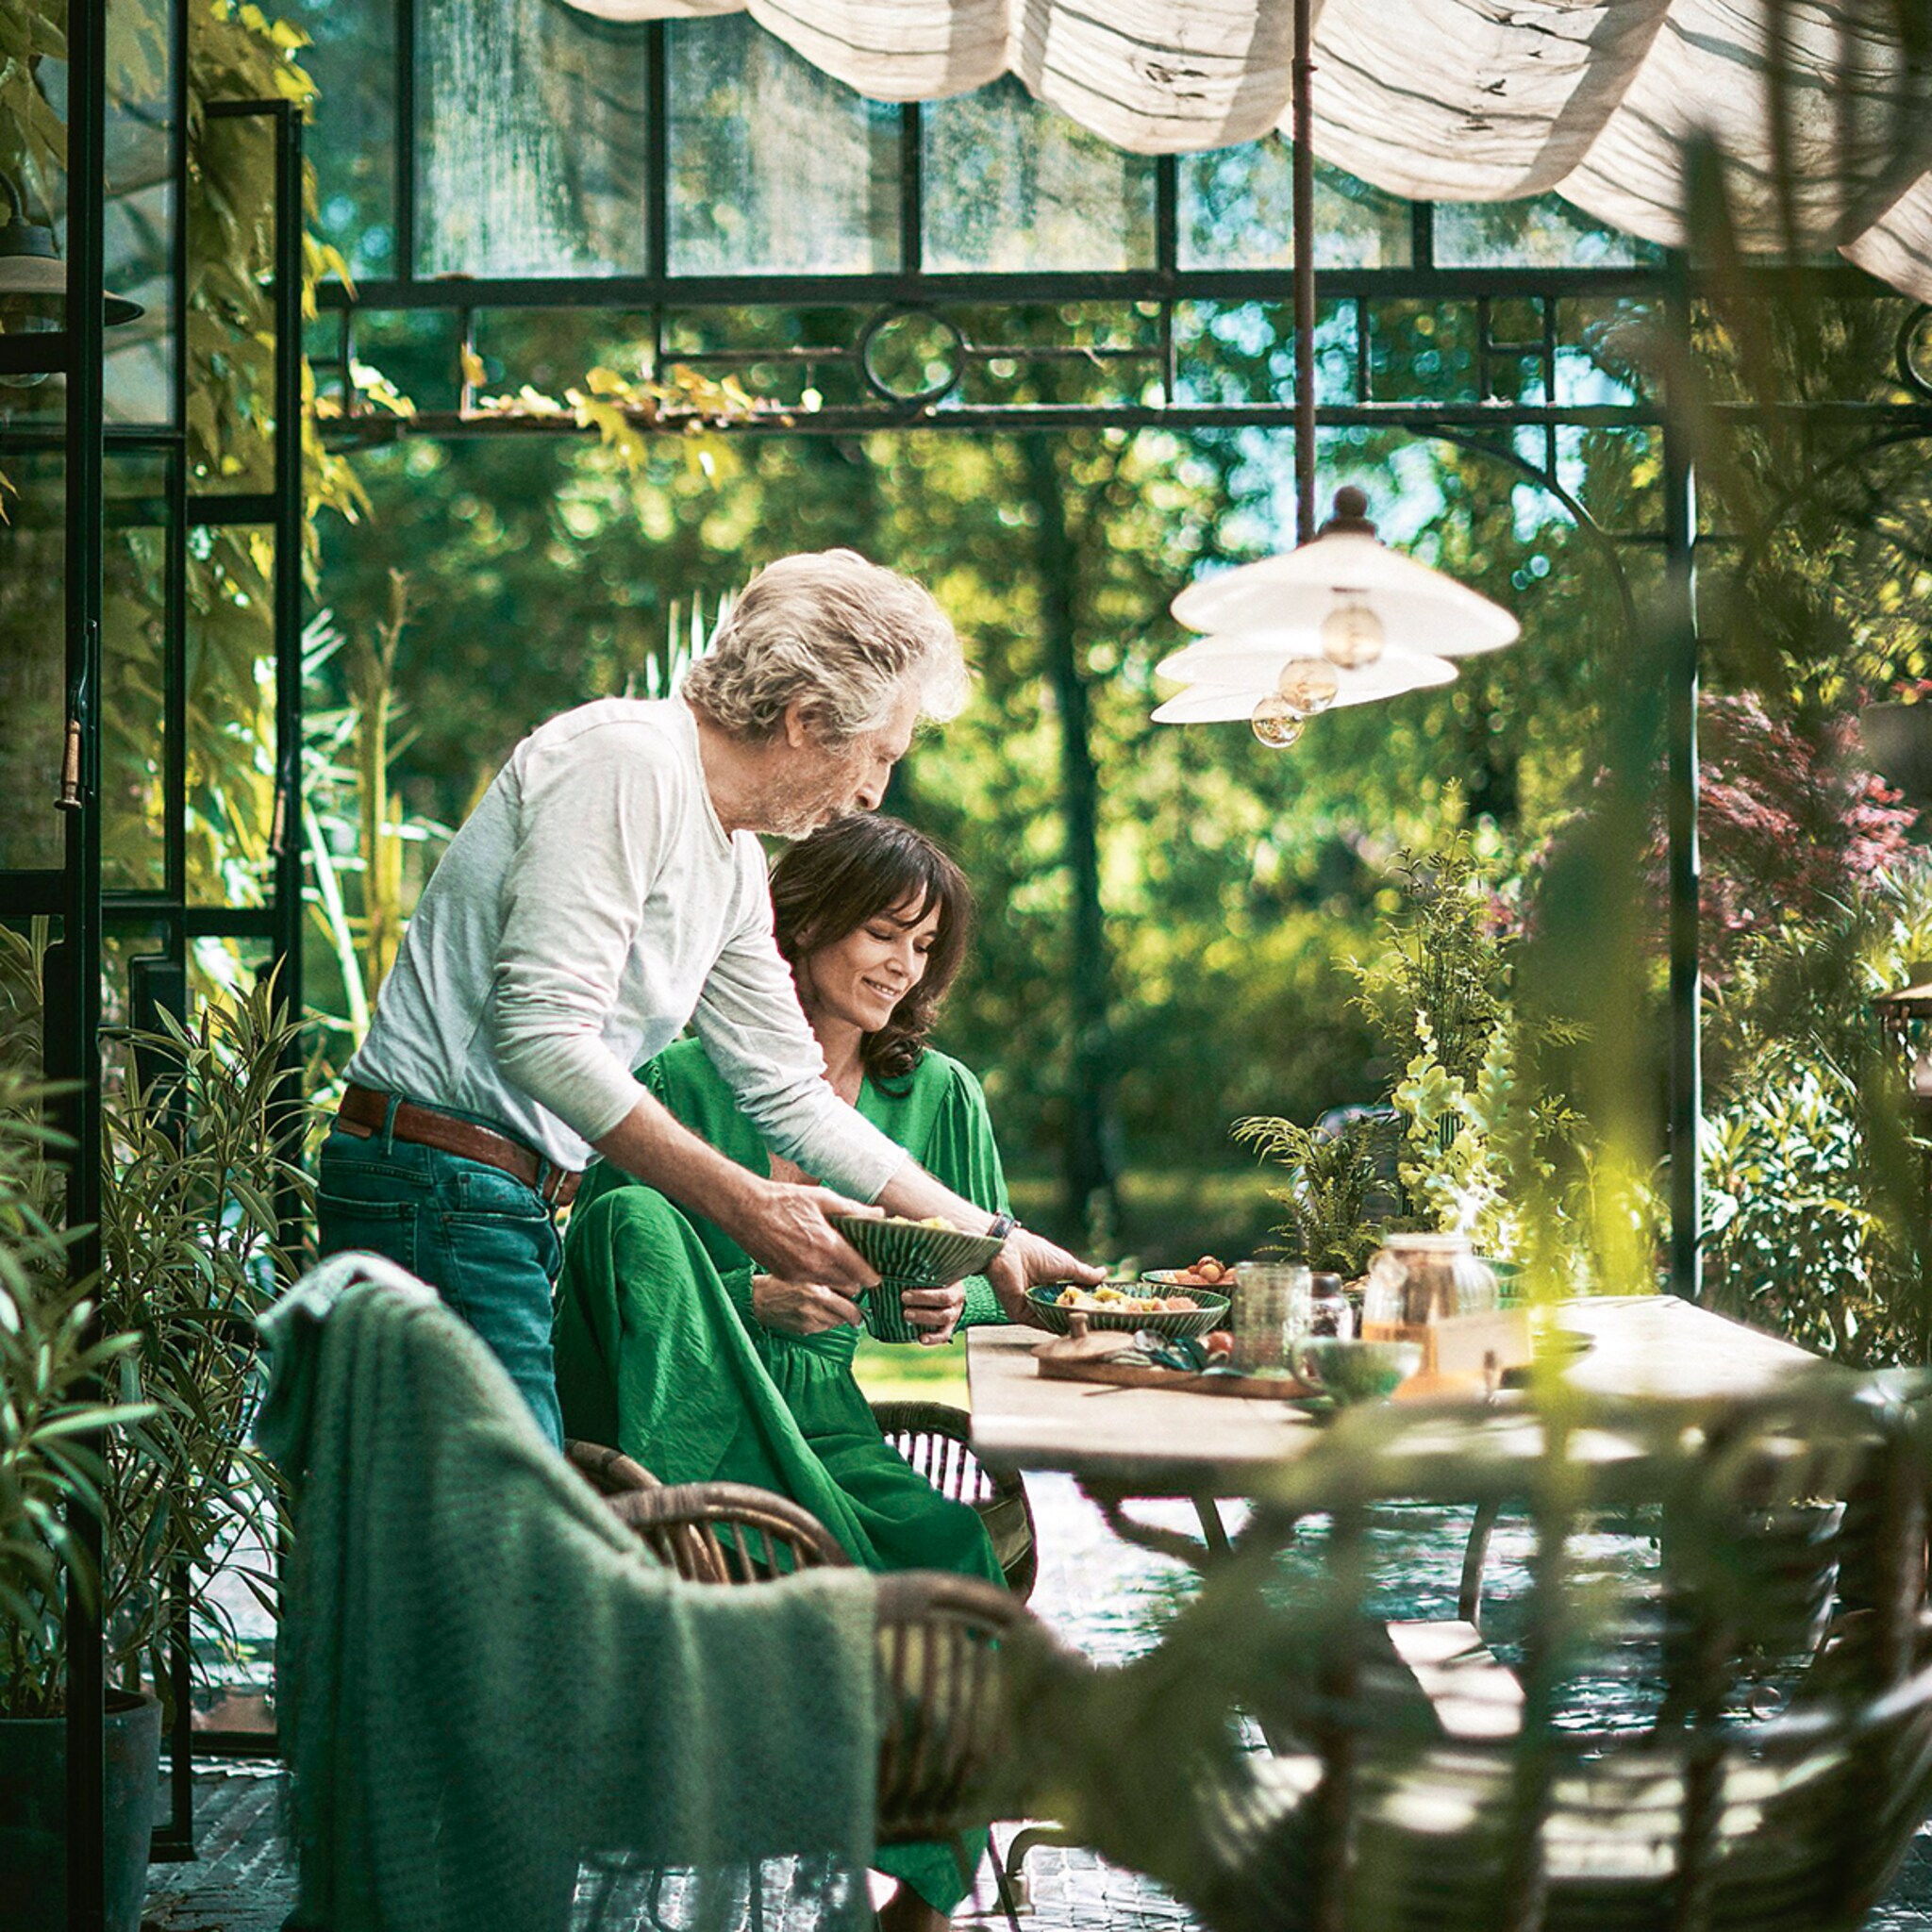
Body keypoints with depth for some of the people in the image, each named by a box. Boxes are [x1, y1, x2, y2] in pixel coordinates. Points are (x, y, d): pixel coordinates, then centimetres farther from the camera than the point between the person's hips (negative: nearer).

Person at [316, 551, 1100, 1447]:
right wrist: (744, 1202, -20)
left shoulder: (735, 867, 16)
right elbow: (540, 1031, -23)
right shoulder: (627, 758, -14)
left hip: (519, 1203, 10)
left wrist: (993, 1239, 24)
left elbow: (794, 1096, 24)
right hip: (437, 1192, -10)